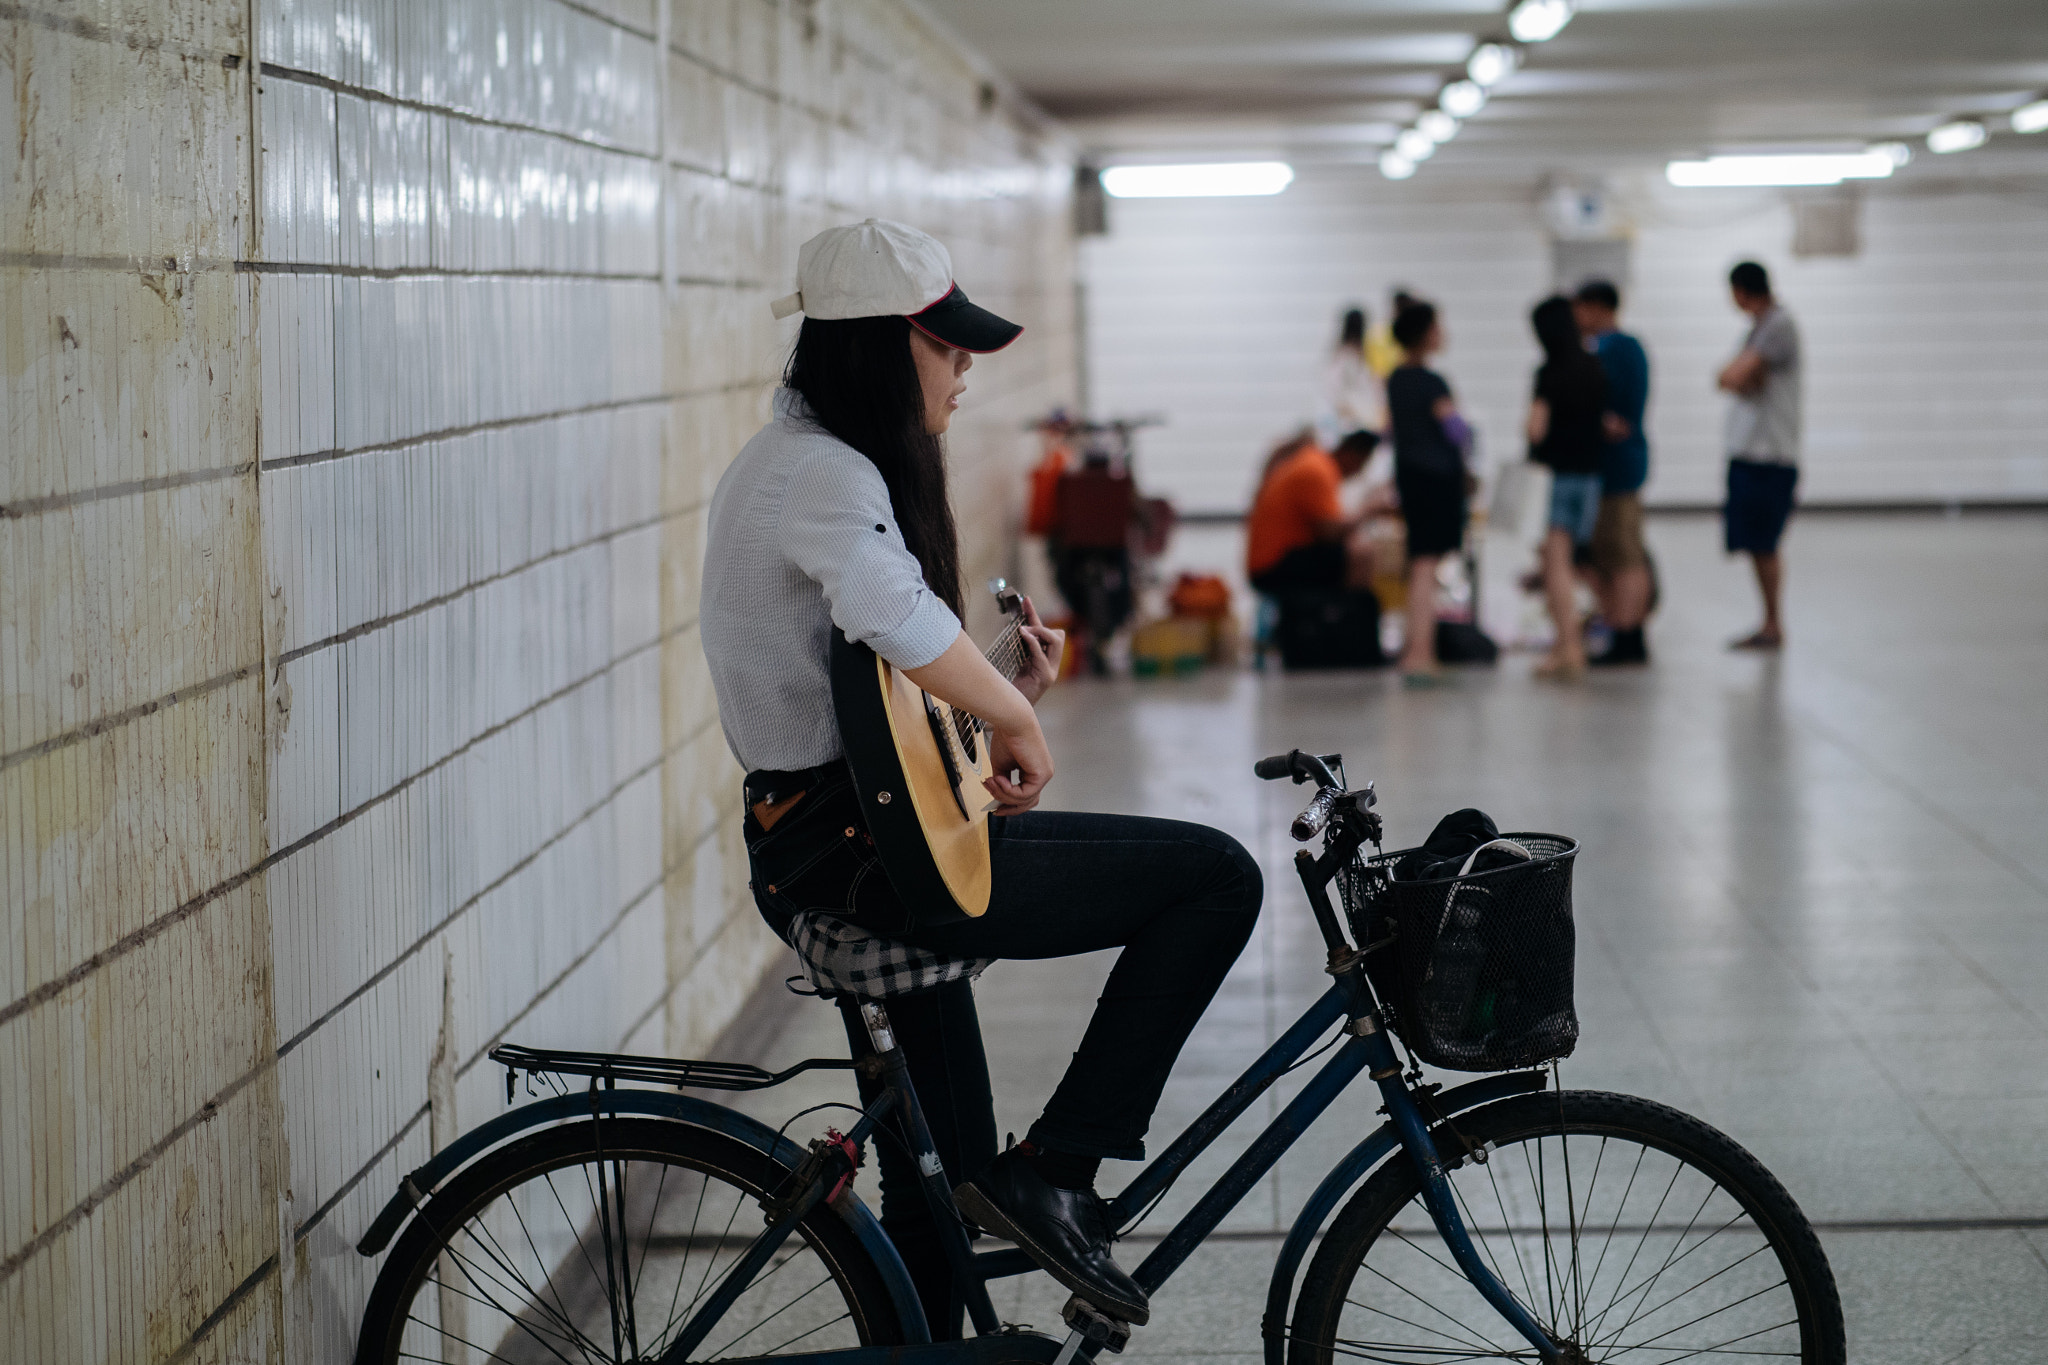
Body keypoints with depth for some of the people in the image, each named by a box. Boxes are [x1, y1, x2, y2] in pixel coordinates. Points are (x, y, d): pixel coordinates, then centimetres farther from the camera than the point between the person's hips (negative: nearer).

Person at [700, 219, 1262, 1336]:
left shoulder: (773, 462, 17)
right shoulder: (827, 473, -16)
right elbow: (901, 623, -36)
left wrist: (1005, 689, 10)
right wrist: (1018, 718, -20)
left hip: (807, 856, 11)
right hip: (875, 861, -11)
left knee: (937, 1195, 19)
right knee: (1216, 876, -9)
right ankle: (1053, 1172, -7)